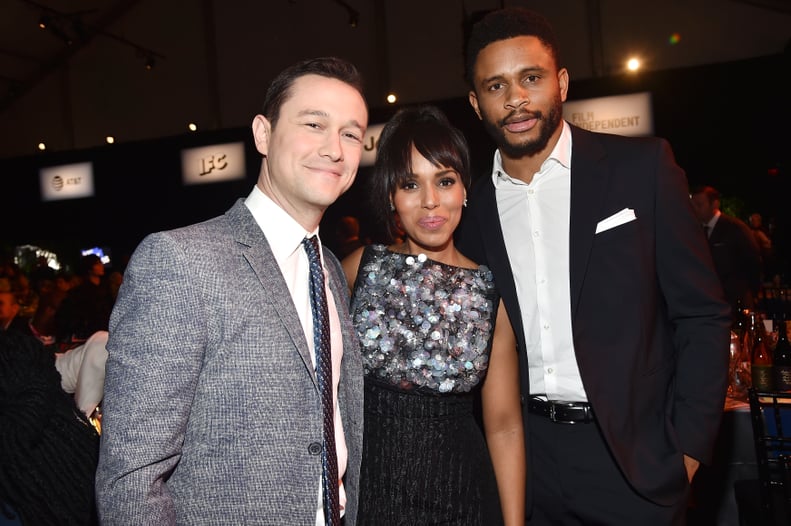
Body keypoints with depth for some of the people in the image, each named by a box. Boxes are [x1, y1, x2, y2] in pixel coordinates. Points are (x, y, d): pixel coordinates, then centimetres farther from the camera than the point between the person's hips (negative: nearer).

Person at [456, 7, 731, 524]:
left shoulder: (642, 167, -6)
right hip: (525, 463, 3)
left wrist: (687, 449, -8)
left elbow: (702, 316, -4)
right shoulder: (473, 206, 1)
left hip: (633, 459, -2)